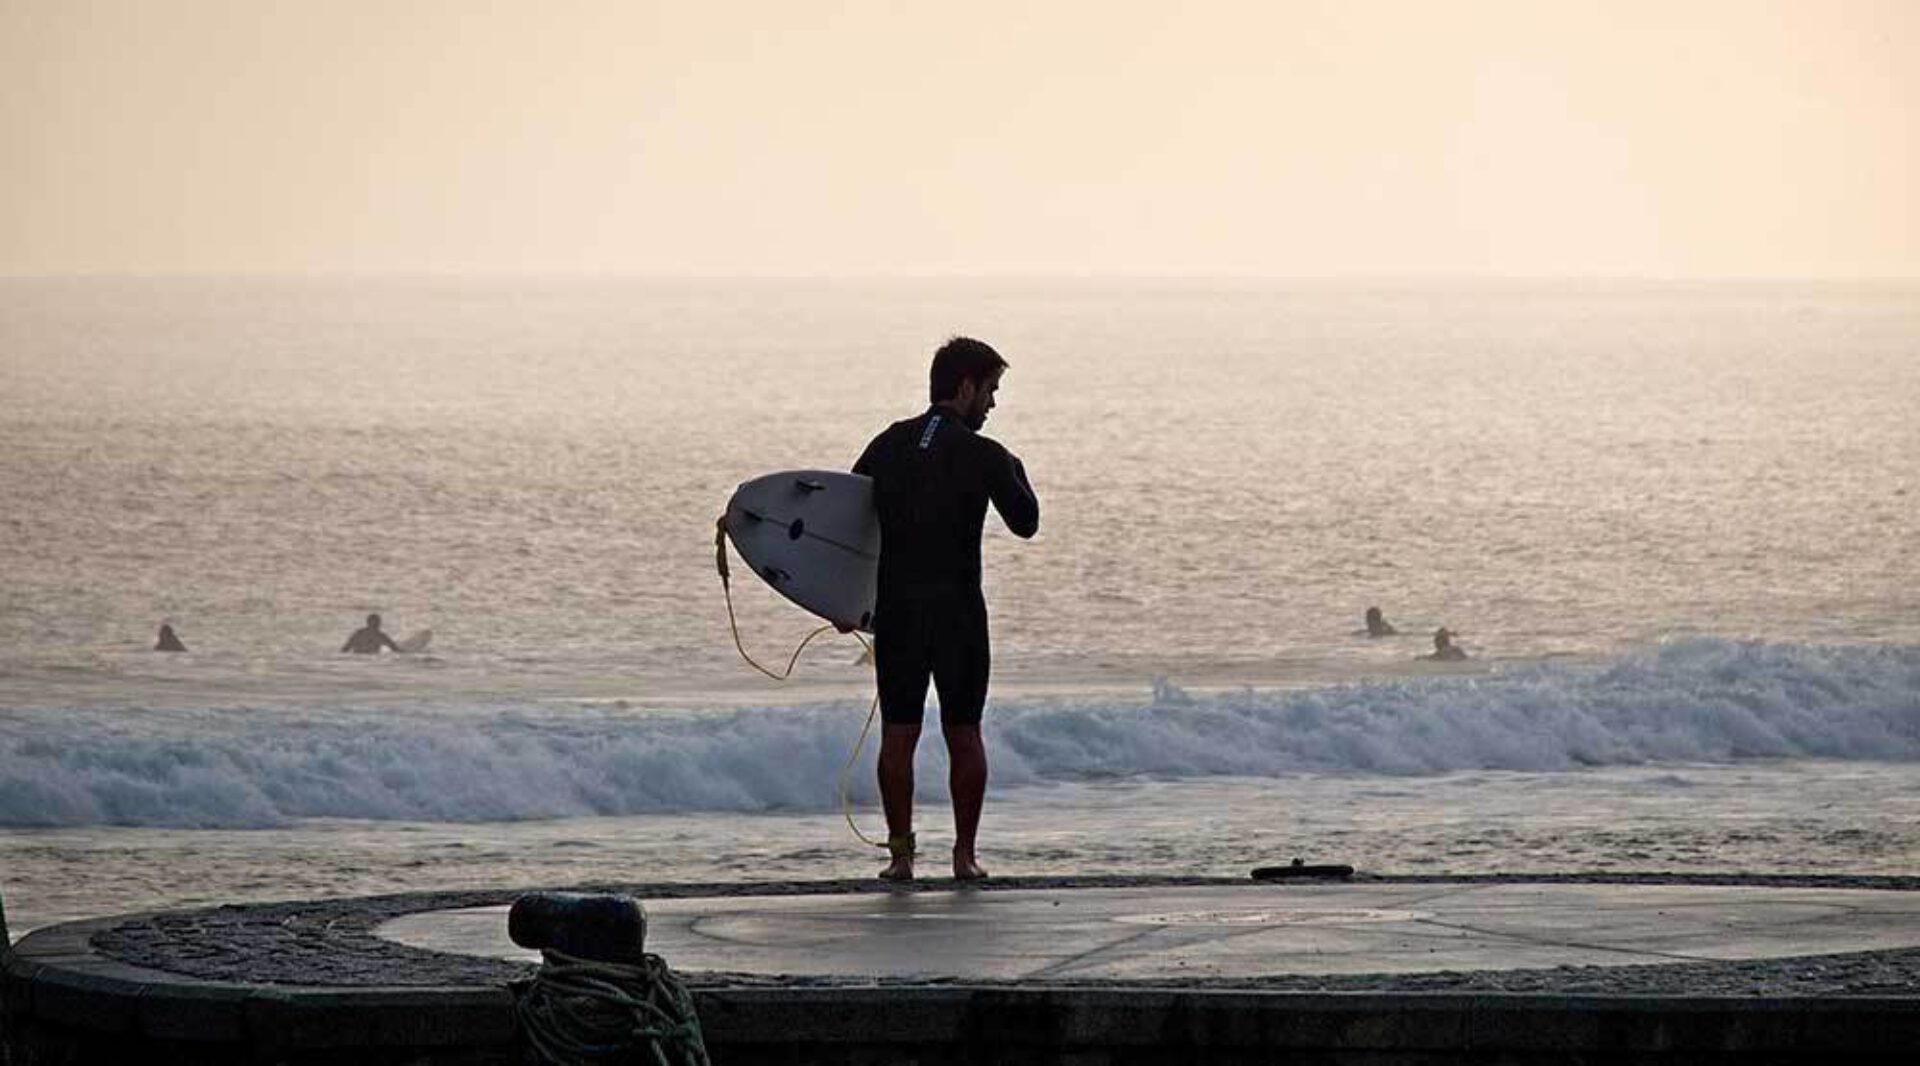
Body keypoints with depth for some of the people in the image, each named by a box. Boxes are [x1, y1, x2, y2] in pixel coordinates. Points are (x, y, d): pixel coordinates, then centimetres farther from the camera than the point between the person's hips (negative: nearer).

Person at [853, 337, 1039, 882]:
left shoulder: (889, 445, 5)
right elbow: (1025, 523, 2)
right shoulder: (984, 456, -6)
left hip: (895, 607, 2)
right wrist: (1016, 474, 22)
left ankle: (900, 853, 1)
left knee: (898, 734, 4)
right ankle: (965, 853, 7)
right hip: (958, 608, -2)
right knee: (964, 734, 8)